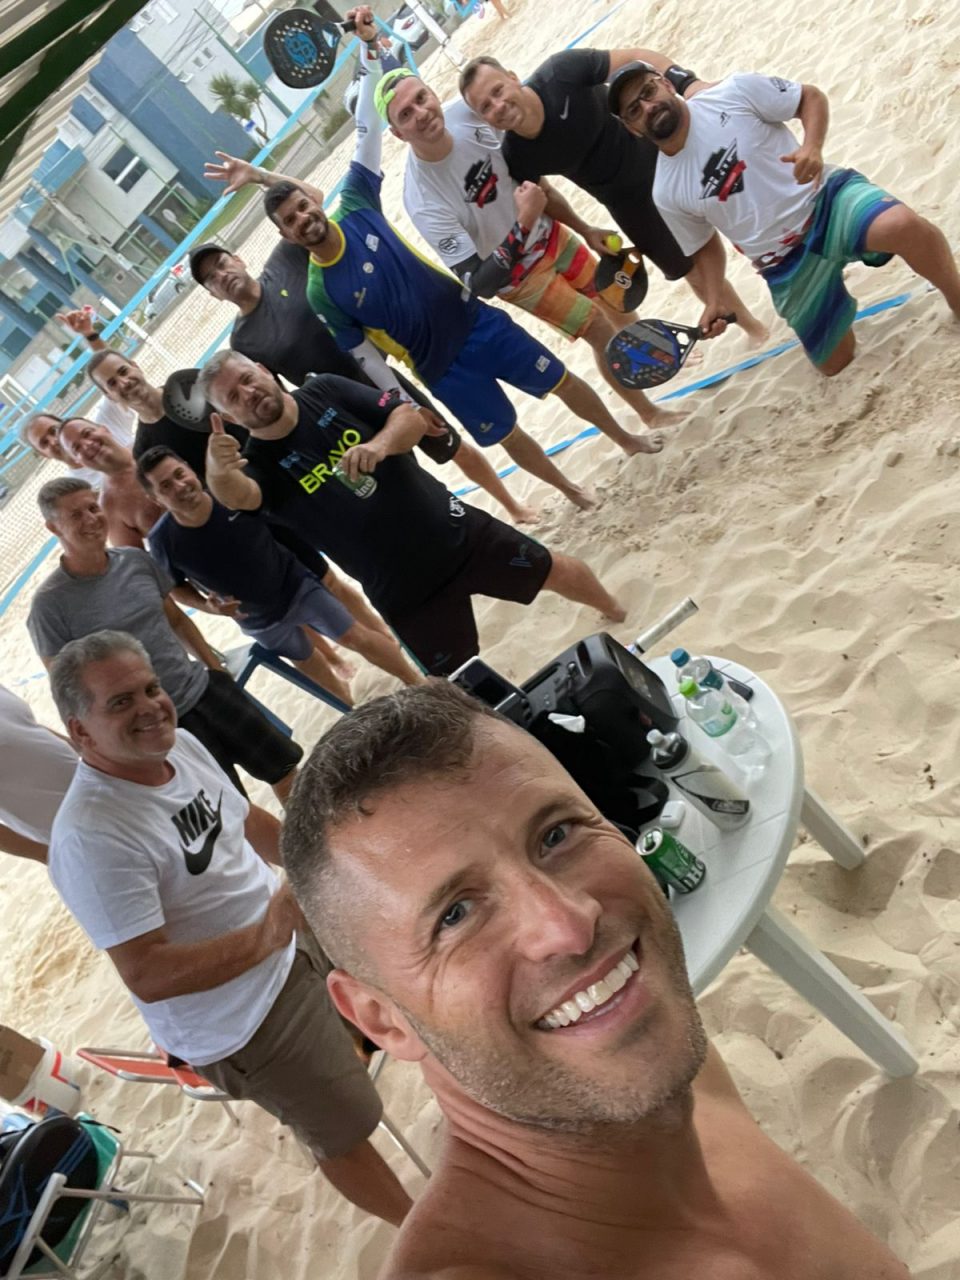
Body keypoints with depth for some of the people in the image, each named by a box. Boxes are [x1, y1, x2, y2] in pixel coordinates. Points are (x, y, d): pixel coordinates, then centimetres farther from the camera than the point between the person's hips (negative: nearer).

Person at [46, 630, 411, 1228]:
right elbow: (148, 977, -32)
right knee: (345, 1133, 12)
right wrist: (267, 936, -37)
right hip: (243, 1020, -7)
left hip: (294, 932, 7)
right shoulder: (90, 836, -31)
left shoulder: (180, 744, -7)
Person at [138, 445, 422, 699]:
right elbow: (176, 587, -3)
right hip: (259, 620, 2)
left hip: (298, 586, -2)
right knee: (304, 660, 25)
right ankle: (349, 703, 53)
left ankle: (419, 685, 23)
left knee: (357, 637, 1)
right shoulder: (163, 540, -24)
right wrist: (211, 606, -21)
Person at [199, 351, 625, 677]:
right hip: (402, 590, -2)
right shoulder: (259, 463, -11)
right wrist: (217, 470, -58)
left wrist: (380, 443, -28)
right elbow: (236, 495, -34)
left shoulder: (324, 390, -4)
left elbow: (410, 417, -5)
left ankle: (621, 616, 46)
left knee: (556, 570, 15)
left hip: (454, 530, 2)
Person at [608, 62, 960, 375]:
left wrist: (812, 147, -20)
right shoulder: (666, 194, 0)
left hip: (826, 198, -3)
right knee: (834, 363, 4)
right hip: (786, 265, 3)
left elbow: (811, 97, 0)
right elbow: (705, 245, 13)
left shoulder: (733, 93, -6)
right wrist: (714, 300, -2)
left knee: (904, 225, -35)